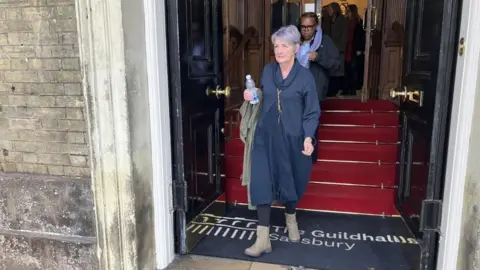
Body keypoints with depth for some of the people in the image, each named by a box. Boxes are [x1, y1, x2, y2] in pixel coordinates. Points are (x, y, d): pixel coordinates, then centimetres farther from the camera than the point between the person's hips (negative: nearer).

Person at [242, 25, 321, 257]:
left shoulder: (305, 77, -8)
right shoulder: (267, 71, 4)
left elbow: (312, 113, -6)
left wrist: (308, 137, -20)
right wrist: (252, 96, -1)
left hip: (291, 138, -2)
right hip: (265, 136, 3)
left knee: (291, 181, 14)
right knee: (262, 183, -5)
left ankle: (290, 219, 45)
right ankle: (263, 238, 2)